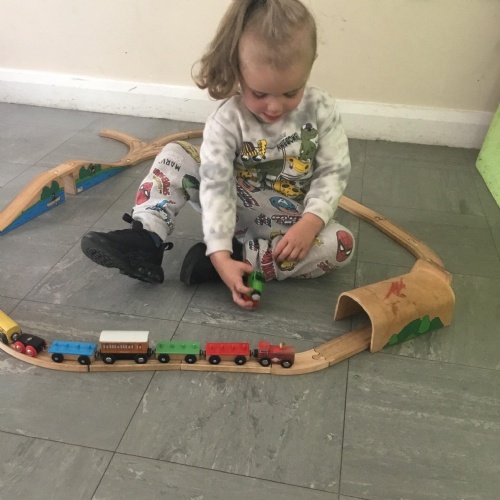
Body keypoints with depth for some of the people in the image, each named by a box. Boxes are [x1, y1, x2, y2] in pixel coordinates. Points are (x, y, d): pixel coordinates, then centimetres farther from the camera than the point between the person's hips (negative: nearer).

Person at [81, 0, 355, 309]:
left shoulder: (322, 110, -15)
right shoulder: (226, 121, -21)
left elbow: (334, 172, -12)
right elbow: (216, 187, -27)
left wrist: (309, 223, -29)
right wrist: (220, 255, -37)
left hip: (289, 222, 1)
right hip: (233, 210, 0)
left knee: (342, 245, -26)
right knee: (175, 156, -15)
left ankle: (240, 254, -25)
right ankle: (145, 241, -21)